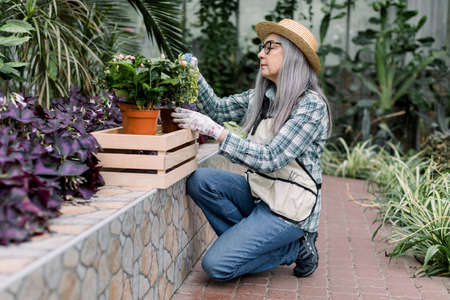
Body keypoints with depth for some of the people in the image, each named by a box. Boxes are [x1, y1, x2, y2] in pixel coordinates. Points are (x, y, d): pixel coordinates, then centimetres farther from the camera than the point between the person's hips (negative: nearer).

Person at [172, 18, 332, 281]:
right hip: (259, 190, 7)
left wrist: (214, 130, -26)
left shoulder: (311, 104, -17)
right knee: (200, 181, -16)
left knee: (216, 265, -15)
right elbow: (218, 108, 12)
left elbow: (270, 159, -24)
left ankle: (295, 248, 4)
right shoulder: (261, 97, 6)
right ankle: (248, 239, 1)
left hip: (291, 204, -7)